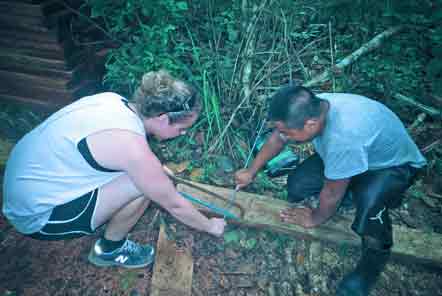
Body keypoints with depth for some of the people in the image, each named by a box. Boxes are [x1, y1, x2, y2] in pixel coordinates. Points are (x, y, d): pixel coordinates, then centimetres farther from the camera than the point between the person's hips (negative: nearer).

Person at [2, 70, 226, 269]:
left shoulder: (114, 100, -7)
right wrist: (210, 226, 2)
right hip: (37, 215, -8)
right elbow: (175, 206, -16)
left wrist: (156, 173, 24)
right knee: (142, 185, -19)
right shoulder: (133, 148, -29)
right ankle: (109, 250, 6)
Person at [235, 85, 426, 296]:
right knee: (297, 185, -6)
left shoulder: (343, 136, -46)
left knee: (369, 201, -38)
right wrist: (251, 172, 1)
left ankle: (376, 254, -6)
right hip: (352, 154, 7)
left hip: (393, 164, -6)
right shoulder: (310, 108, -24)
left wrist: (314, 219, -11)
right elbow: (277, 138, -6)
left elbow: (333, 193, -31)